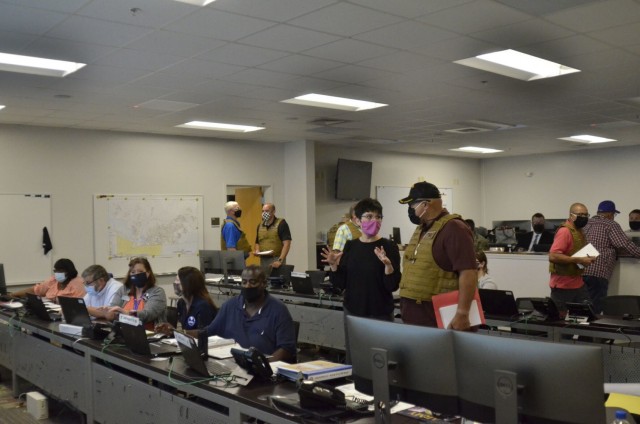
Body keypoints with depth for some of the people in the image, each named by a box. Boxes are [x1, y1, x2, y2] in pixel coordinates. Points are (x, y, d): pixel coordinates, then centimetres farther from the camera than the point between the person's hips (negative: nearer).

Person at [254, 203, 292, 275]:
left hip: (276, 260, -5)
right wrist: (257, 250, 2)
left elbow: (287, 244, -13)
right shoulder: (260, 225, 13)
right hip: (263, 260, 6)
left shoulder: (281, 224, -6)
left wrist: (280, 260, -21)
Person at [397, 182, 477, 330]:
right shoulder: (421, 229, 15)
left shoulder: (453, 228, -13)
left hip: (438, 320, -8)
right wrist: (405, 309, 20)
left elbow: (468, 273, -21)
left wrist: (462, 314, -25)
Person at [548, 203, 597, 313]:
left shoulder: (579, 231, 12)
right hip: (563, 286, -9)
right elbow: (553, 256, -27)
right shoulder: (565, 231, -17)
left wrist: (586, 259, 9)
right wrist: (578, 260, -25)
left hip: (578, 284, 9)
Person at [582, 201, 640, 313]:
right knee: (595, 308, -4)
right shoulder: (611, 225, 0)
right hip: (597, 273, -7)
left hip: (580, 271, 7)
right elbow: (626, 244, -8)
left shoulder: (587, 224, 20)